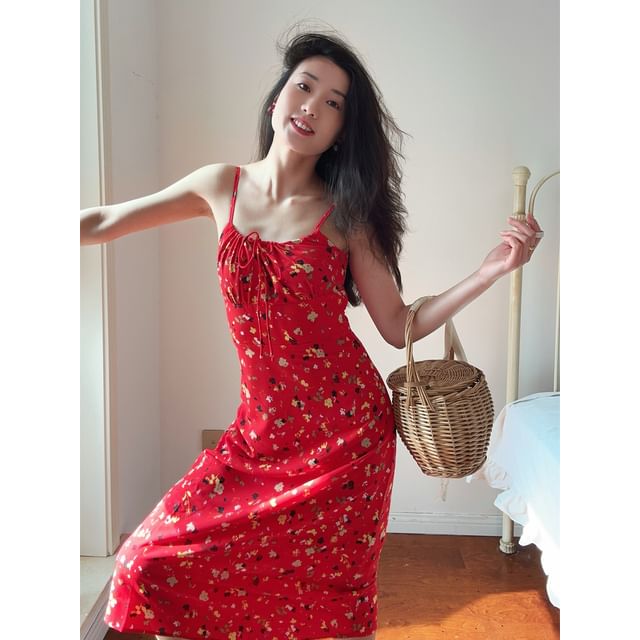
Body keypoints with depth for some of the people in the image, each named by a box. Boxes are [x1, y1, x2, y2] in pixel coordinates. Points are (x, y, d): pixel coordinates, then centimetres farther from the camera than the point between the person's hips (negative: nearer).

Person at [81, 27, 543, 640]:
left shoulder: (346, 215, -5)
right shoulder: (221, 187, 1)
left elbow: (399, 327, -4)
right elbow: (102, 223, 9)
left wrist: (491, 270, -14)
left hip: (347, 430, -2)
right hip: (262, 428, 3)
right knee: (157, 564, 1)